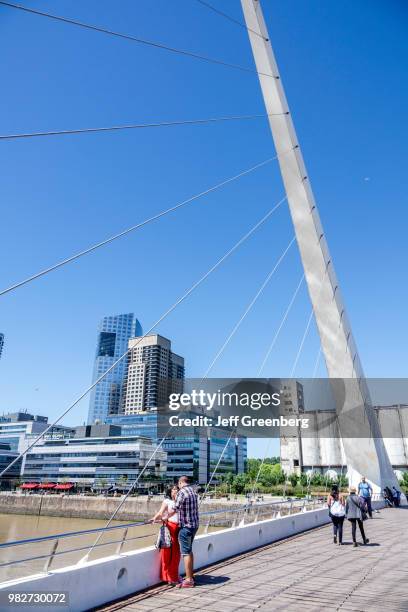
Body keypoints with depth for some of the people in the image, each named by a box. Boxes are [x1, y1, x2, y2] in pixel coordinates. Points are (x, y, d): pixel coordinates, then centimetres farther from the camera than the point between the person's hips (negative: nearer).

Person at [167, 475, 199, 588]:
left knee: (186, 552, 0)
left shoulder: (182, 492, -17)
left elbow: (175, 509, -19)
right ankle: (191, 575, 29)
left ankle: (189, 580, 6)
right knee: (189, 550, 20)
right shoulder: (193, 492, 9)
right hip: (194, 524, 8)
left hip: (186, 526, -8)